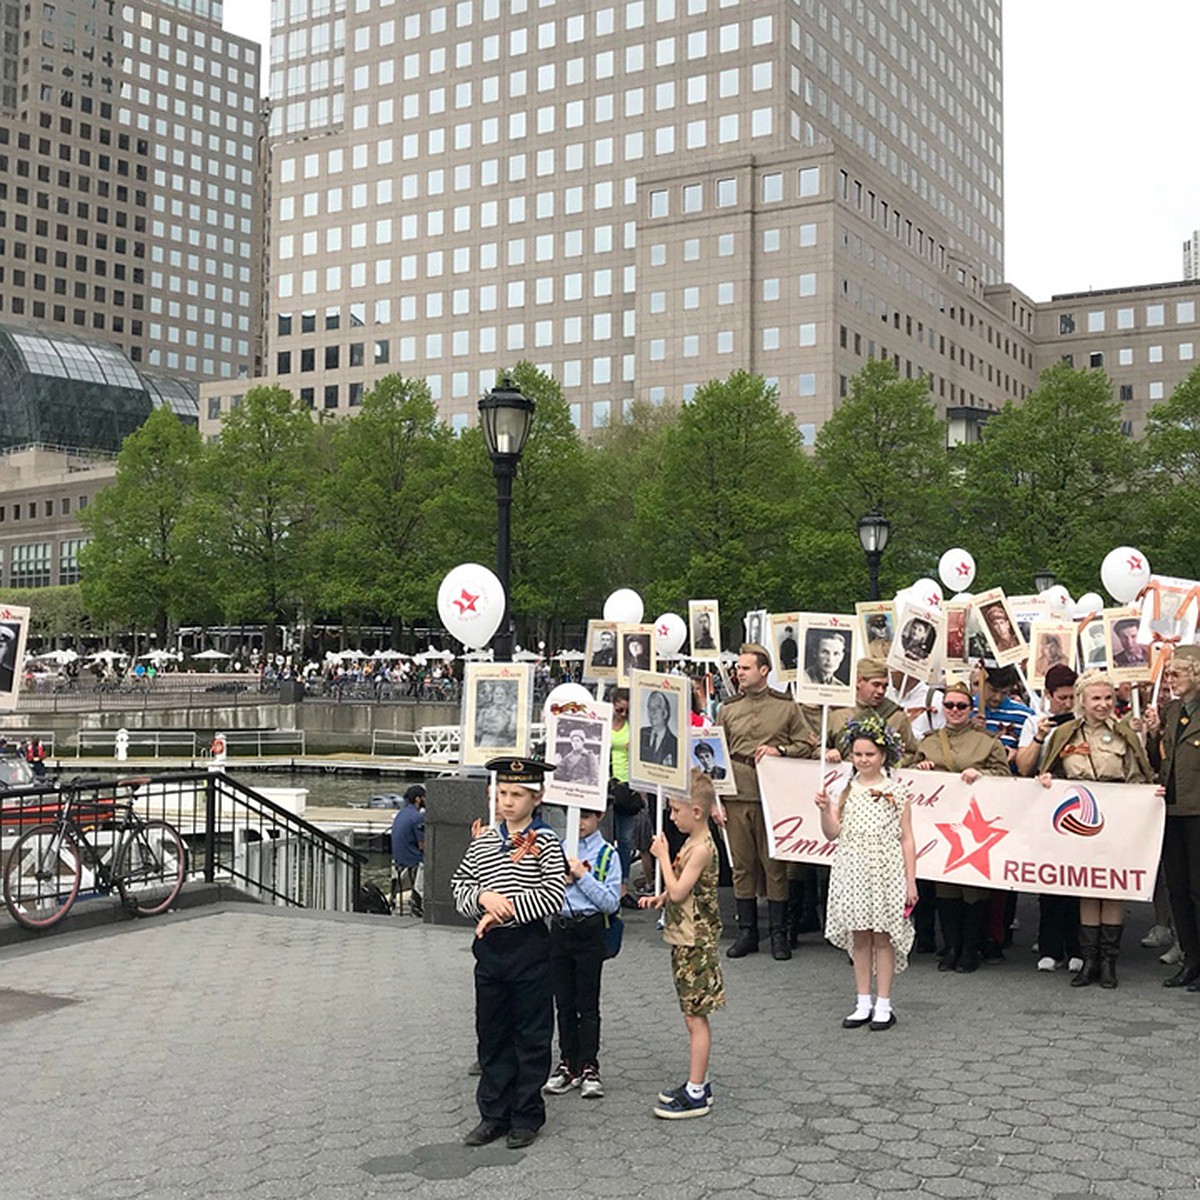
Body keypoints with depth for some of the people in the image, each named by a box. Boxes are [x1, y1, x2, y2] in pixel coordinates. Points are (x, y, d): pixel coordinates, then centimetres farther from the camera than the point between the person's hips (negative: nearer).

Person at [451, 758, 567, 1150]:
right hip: (489, 946, 5)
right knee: (491, 1033, 12)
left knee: (531, 1035, 5)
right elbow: (459, 886, 8)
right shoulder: (482, 842, 8)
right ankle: (493, 1114, 23)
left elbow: (553, 897, -14)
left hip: (529, 946, -4)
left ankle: (527, 1117, 16)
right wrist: (483, 898, -12)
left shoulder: (544, 842, -6)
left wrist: (505, 910, -16)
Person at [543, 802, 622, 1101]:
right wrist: (562, 878, -9)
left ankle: (589, 1067, 12)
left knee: (587, 1003, 3)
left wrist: (581, 876, -16)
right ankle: (568, 1063, 21)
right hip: (559, 928, 4)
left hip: (589, 932, -4)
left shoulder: (607, 854, -4)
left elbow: (611, 903, -12)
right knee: (564, 1002, 11)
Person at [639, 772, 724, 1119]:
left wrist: (663, 856, -13)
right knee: (694, 1015, 15)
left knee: (695, 1017, -3)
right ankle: (698, 1083, 24)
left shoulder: (701, 848, -19)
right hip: (685, 940, 10)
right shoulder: (694, 843, 11)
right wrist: (659, 898, 4)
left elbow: (678, 891, -21)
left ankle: (696, 1094, 3)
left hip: (696, 943, -10)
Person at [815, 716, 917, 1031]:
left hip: (886, 872, -3)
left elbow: (906, 839, 0)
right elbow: (832, 833, 3)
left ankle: (883, 1005, 11)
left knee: (882, 936, 2)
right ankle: (864, 1003, 18)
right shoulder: (845, 789, 4)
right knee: (859, 937, 8)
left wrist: (911, 880, -2)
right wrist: (825, 808, -15)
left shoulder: (896, 791, -2)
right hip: (853, 872, 3)